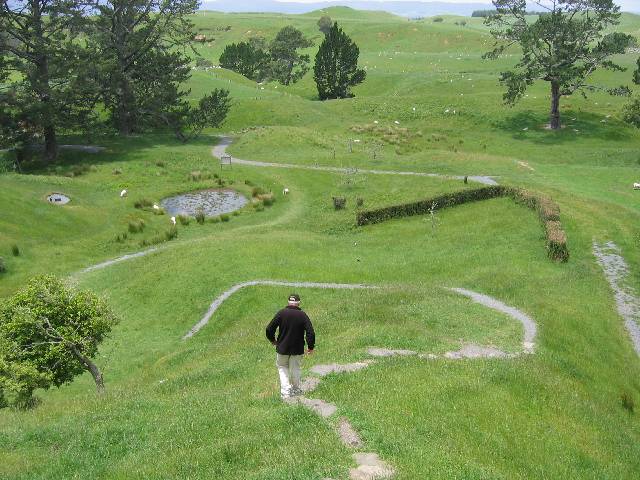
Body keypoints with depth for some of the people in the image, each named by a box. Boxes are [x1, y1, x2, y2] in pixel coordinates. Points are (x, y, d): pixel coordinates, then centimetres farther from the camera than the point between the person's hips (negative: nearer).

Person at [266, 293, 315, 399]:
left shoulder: (281, 313, -10)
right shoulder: (302, 315, -9)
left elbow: (269, 329, -8)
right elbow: (311, 333, -12)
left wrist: (273, 340, 10)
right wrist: (311, 347, 1)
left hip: (282, 348, 0)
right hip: (297, 349, 0)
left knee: (282, 367, 17)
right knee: (295, 369, 18)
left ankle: (285, 391, 6)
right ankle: (296, 389, 30)